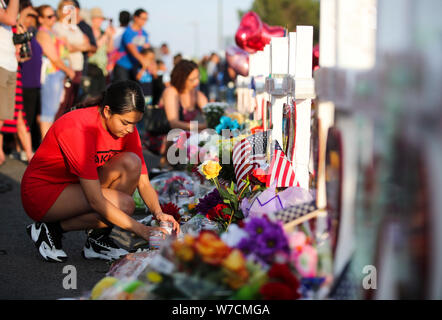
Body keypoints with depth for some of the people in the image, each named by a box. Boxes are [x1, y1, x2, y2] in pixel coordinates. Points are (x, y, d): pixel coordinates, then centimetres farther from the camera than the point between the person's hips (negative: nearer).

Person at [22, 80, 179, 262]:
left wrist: (158, 213, -26)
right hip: (42, 192, -7)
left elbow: (144, 183, -5)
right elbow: (96, 201, -32)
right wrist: (142, 230, -32)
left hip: (77, 186, 7)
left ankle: (97, 240, -7)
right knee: (124, 204, -26)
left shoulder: (127, 128, -8)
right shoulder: (78, 128, -30)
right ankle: (50, 229, -8)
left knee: (131, 162, -18)